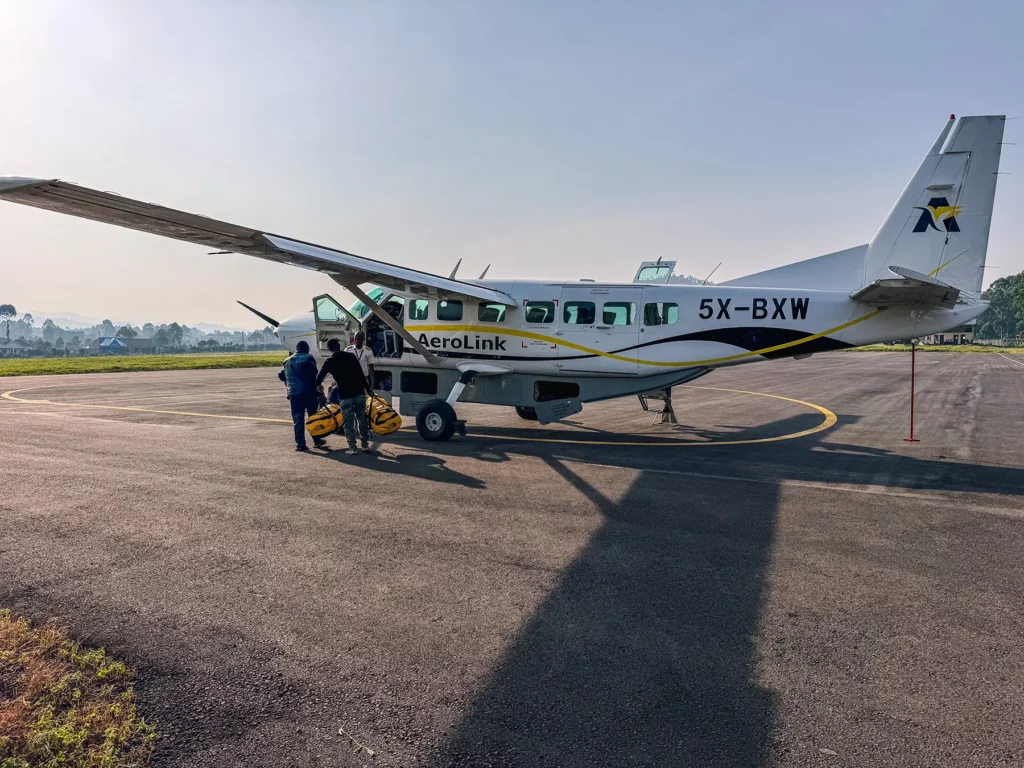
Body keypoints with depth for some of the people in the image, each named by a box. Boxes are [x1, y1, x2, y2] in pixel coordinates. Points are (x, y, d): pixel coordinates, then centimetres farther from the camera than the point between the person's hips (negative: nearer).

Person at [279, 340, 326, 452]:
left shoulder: (287, 361, 11)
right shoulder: (308, 358, -3)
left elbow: (284, 377, 13)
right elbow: (314, 376, -9)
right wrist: (318, 392, -5)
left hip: (294, 394, 3)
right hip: (309, 392, -3)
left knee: (298, 420, 4)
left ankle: (300, 444, 3)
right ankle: (317, 440, 18)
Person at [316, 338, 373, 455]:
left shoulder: (329, 362, 0)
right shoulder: (351, 356, 4)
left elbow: (319, 377, 2)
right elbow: (361, 375, 2)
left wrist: (318, 385, 26)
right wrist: (368, 390, 8)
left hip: (344, 395, -2)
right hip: (359, 392, 2)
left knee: (348, 421, 5)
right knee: (362, 418, 13)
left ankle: (352, 447, 3)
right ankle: (365, 444, 17)